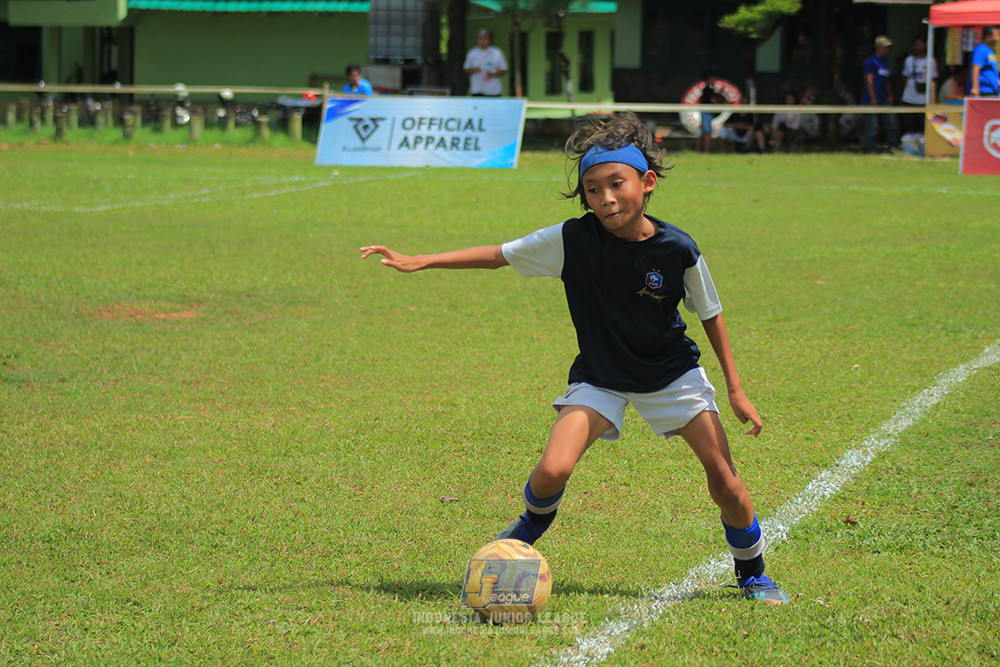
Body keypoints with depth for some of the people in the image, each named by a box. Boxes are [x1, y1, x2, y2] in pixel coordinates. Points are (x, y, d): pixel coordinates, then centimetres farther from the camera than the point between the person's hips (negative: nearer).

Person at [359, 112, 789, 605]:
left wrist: (735, 388, -1)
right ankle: (524, 536, 14)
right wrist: (419, 262, -15)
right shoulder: (573, 240, -21)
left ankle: (752, 574, 22)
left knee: (725, 482, -6)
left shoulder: (677, 250, -20)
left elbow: (710, 315, -4)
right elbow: (499, 255, -10)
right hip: (599, 377, 0)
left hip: (671, 374, 0)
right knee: (552, 470, -21)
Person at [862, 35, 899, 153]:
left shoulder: (885, 61, 16)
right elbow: (869, 81, -13)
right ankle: (871, 148, 0)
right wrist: (873, 98, -17)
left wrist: (890, 95, 18)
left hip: (884, 99, 8)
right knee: (872, 125, -5)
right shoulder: (871, 61, -9)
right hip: (872, 99, -8)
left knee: (890, 123, 6)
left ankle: (893, 145, 11)